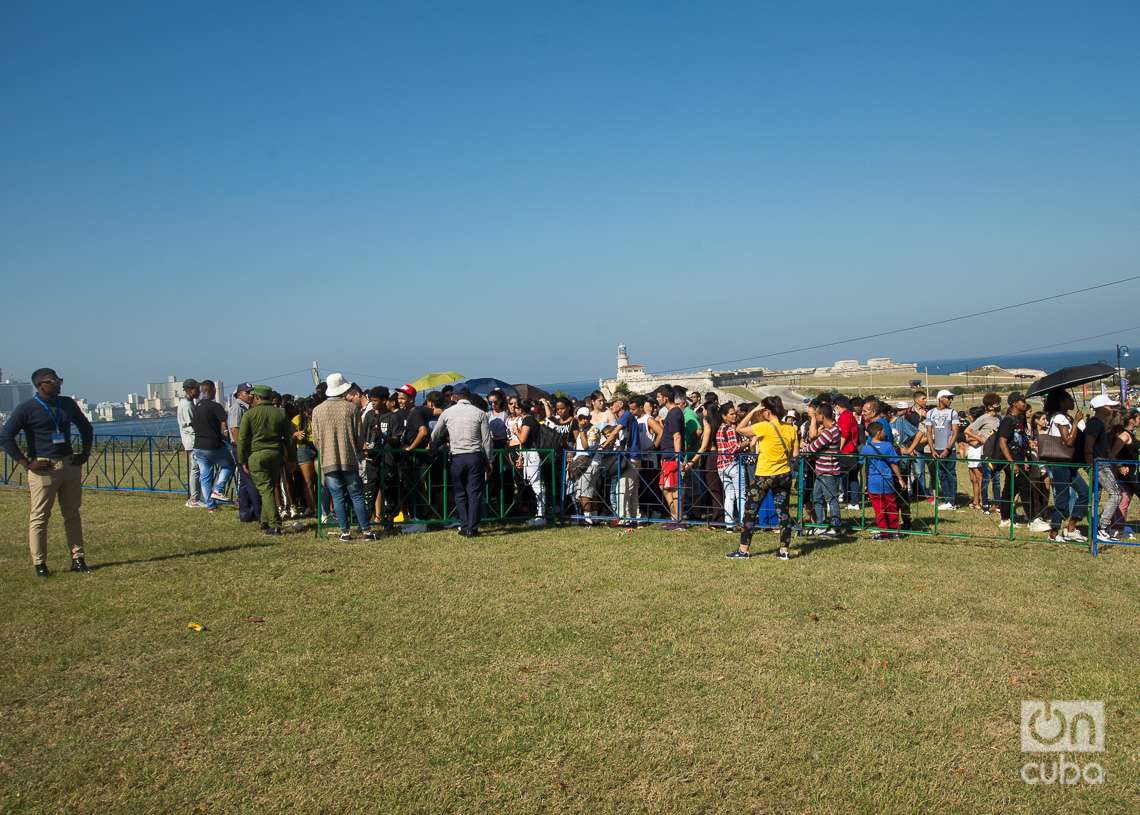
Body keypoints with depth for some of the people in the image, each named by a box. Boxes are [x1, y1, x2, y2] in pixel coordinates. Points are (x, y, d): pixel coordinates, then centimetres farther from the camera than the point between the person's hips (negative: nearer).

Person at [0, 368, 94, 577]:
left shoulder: (68, 404, 12)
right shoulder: (26, 409, -5)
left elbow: (86, 427, 25)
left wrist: (85, 453, 15)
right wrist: (25, 463, -14)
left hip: (70, 465, 5)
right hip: (43, 469, -5)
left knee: (72, 514, 9)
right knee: (39, 517, -1)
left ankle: (78, 559, 14)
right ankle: (39, 564, 6)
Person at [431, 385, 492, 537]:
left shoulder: (447, 413, 3)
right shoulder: (479, 413, 0)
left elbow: (435, 435, 14)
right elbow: (487, 439, 1)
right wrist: (489, 460, 9)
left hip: (457, 457, 1)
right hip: (476, 456, -1)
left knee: (460, 494, 11)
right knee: (475, 493, 3)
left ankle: (464, 527, 10)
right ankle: (472, 528, 2)